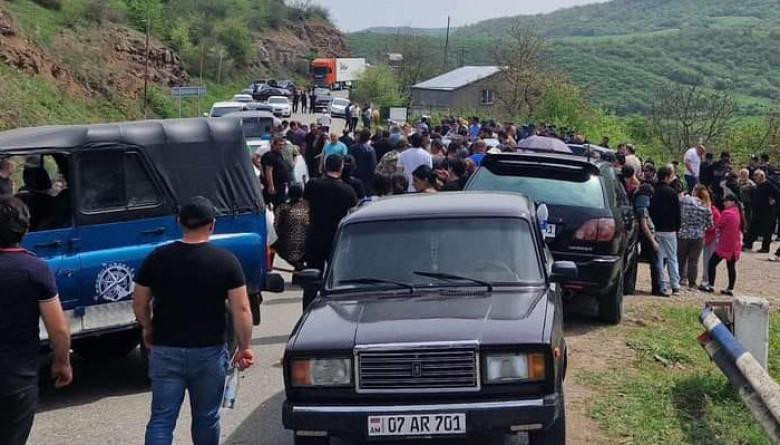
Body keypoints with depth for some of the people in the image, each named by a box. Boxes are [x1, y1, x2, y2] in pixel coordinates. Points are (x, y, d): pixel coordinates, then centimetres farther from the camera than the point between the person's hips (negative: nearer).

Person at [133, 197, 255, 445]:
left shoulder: (157, 258, -2)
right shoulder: (226, 261, -7)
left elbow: (139, 304, 4)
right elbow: (241, 309, -10)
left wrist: (148, 330, 21)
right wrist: (244, 347, 0)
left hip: (165, 351, 1)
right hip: (209, 352, -1)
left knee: (161, 418, 3)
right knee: (206, 418, 14)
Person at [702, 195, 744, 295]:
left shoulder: (726, 213, -15)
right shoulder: (738, 213, 10)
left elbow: (717, 227, -11)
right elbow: (740, 228, 16)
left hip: (725, 245, -8)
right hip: (735, 245, 8)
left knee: (712, 263, 2)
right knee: (731, 266, 9)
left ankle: (711, 285, 0)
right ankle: (730, 289, 8)